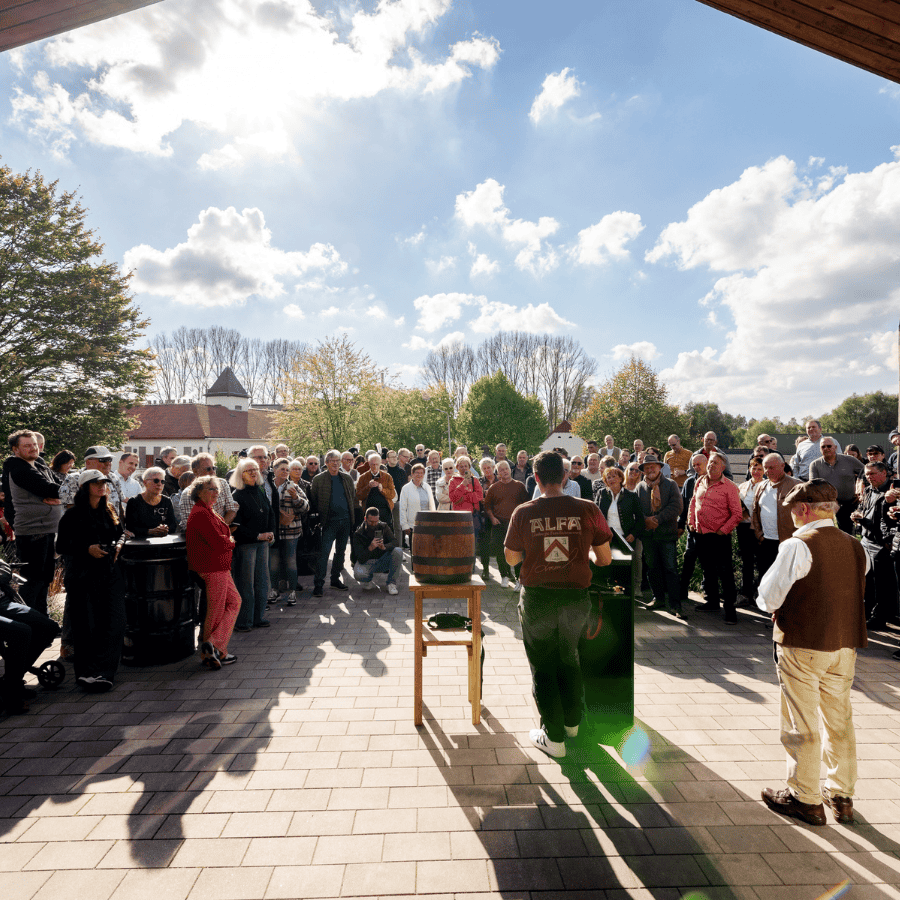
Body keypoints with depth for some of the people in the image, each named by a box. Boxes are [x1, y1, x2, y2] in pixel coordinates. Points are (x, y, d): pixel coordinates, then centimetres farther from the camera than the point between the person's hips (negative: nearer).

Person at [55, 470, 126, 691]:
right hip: (83, 576, -4)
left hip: (111, 574, 4)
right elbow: (61, 546, -1)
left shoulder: (110, 511, 14)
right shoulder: (72, 515, -1)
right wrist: (87, 549, -14)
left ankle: (94, 673, -4)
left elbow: (121, 533, 26)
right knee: (86, 627, -3)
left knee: (113, 624, -8)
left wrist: (118, 545, 6)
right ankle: (87, 674, 6)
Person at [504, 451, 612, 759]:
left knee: (542, 666, 14)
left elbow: (511, 558, 1)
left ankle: (554, 736, 22)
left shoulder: (523, 512, -10)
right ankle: (572, 721, 42)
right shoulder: (587, 510, -9)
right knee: (569, 659, 25)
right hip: (576, 598, 2)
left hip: (537, 598, -2)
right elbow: (605, 559, -2)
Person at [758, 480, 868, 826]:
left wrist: (773, 604, 4)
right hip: (846, 643, 7)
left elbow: (768, 598, -18)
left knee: (802, 726, 7)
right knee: (840, 721, 19)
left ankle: (805, 799, 19)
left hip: (802, 645, -7)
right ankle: (842, 796, 32)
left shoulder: (797, 546, -18)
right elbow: (856, 594, 15)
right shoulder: (855, 547, 4)